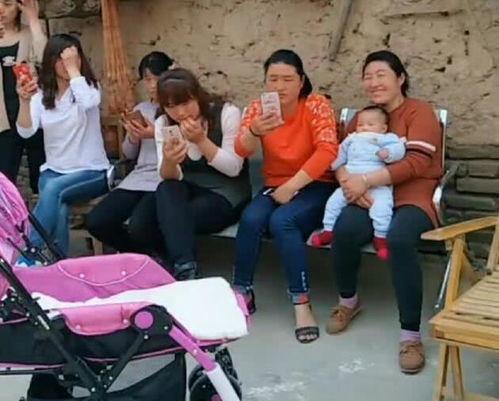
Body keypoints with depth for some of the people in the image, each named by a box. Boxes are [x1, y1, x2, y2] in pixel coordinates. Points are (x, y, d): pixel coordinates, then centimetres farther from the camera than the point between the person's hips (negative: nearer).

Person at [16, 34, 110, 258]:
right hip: (53, 172, 2)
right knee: (58, 212, -30)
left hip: (91, 172, -2)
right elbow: (26, 132, -12)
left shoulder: (89, 87, -1)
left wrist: (73, 68, -19)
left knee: (54, 189, -33)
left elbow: (88, 102, -28)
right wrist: (25, 101, -30)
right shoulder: (41, 95, 4)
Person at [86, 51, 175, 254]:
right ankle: (145, 256, 11)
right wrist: (133, 138, 0)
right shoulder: (140, 109, 20)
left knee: (137, 227, -30)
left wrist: (157, 135, -16)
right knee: (95, 222, -11)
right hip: (139, 177, 7)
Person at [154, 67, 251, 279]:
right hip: (189, 191, 4)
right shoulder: (163, 124, -2)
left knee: (171, 217, -28)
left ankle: (182, 269, -12)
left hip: (226, 194, -4)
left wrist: (201, 140, -27)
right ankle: (185, 269, -36)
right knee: (165, 191, -30)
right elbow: (170, 178, -10)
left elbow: (234, 168, -16)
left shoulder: (227, 113, -14)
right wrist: (169, 161, -35)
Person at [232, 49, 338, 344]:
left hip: (315, 187, -3)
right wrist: (254, 131, -37)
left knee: (282, 221, -32)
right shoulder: (258, 108, 0)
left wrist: (291, 186, -24)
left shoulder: (317, 105, -9)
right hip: (274, 187, 3)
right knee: (251, 218, -27)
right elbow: (242, 151, -14)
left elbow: (327, 151, -20)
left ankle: (302, 304, -23)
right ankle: (242, 293, -8)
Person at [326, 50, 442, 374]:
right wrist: (349, 182, -15)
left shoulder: (420, 111, 3)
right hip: (372, 200, 4)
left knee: (399, 239, -37)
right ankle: (348, 301, -1)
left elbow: (416, 163, -11)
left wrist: (365, 181, -18)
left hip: (413, 198, -3)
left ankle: (411, 335, -27)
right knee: (345, 229, -31)